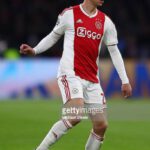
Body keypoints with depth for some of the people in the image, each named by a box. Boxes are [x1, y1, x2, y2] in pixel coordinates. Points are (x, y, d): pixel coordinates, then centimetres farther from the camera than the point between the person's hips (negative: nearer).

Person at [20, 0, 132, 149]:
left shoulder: (106, 22, 10)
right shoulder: (69, 14, 0)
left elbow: (114, 51, 13)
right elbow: (53, 36, 12)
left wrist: (125, 81, 9)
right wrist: (34, 50, -3)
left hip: (92, 80, 6)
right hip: (71, 74, -6)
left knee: (101, 125, -1)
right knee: (75, 116, -26)